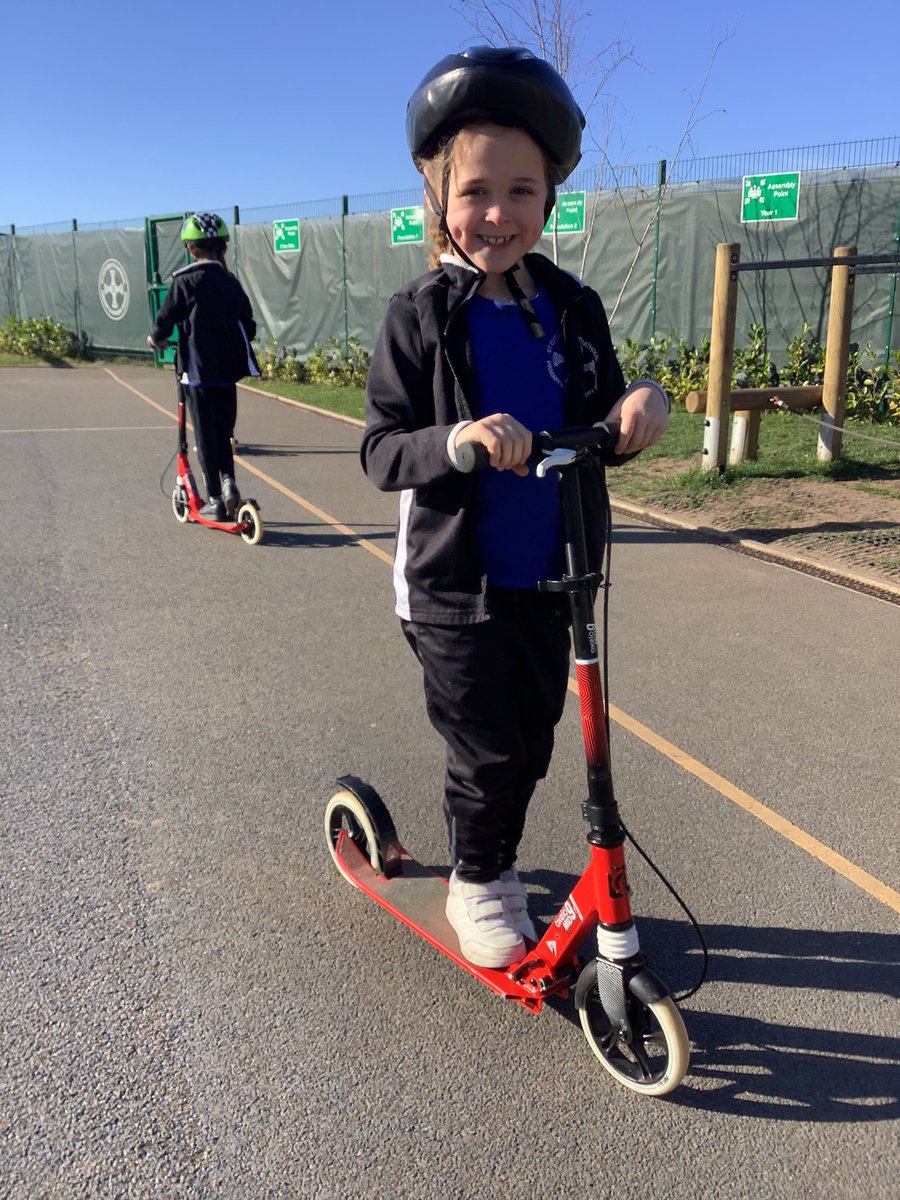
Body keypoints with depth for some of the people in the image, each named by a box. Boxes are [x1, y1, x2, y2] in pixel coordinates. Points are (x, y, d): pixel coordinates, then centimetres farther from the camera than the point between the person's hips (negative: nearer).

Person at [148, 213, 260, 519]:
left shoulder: (185, 281, -8)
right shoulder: (231, 283, 5)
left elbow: (166, 319, -5)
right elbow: (248, 327, 10)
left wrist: (156, 339, 16)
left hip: (197, 371, -4)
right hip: (227, 373, 4)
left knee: (206, 436, 4)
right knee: (223, 433, 17)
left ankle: (215, 500, 8)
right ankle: (227, 479, -2)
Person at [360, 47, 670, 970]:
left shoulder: (574, 311, 2)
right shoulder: (420, 317, -9)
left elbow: (597, 435, 7)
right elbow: (381, 453, -13)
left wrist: (641, 405, -16)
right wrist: (457, 439, -33)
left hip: (546, 579, 4)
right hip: (452, 582, -4)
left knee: (529, 745, 15)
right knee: (486, 749, 4)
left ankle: (493, 867, 41)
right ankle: (476, 882, 32)